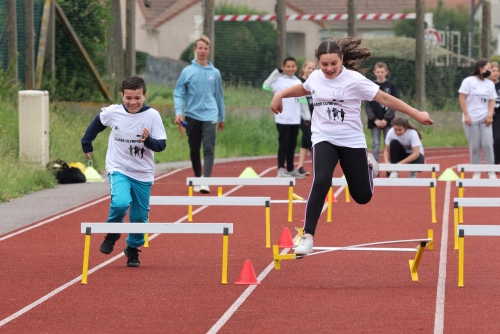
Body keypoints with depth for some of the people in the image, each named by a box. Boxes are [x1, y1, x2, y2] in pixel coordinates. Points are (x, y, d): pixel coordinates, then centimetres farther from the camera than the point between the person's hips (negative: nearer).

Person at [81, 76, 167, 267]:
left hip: (143, 174, 1)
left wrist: (148, 140, -31)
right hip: (119, 170, -1)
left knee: (140, 217, 8)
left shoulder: (152, 116, -11)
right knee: (120, 203, -26)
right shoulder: (112, 112, -8)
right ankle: (112, 234, 3)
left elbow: (161, 145, -11)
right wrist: (86, 144, 22)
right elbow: (97, 123, 14)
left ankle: (133, 248, 34)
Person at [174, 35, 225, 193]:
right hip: (192, 116, 1)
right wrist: (178, 112, -12)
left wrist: (222, 117, 17)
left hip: (209, 116, -1)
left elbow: (219, 95, 13)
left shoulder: (215, 73, 5)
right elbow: (179, 93, 2)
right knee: (194, 150, 9)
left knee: (208, 149, -14)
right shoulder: (187, 71, 2)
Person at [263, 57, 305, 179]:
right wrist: (276, 72, -24)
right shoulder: (279, 81, -6)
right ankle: (281, 169, -3)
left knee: (292, 145, 12)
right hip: (283, 119, -6)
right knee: (283, 144, -5)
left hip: (295, 119, 6)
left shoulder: (298, 82, 10)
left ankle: (290, 169, 20)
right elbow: (266, 86, -23)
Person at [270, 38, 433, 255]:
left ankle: (368, 166, 43)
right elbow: (303, 89, 25)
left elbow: (385, 99, -12)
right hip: (324, 139, 2)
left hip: (351, 141, -2)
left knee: (362, 196, 6)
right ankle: (308, 236, -20)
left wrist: (417, 115, -13)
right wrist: (280, 95, 20)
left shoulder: (354, 80, -14)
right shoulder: (315, 77, -1)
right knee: (321, 182, -25)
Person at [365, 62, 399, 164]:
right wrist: (375, 120, -9)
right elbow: (367, 105, 1)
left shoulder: (391, 86, 2)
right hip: (374, 121, 0)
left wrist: (386, 119, -11)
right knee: (375, 144, -1)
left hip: (388, 121, 0)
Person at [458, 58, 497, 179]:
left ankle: (491, 171, 1)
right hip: (471, 119, -3)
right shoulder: (468, 81, -5)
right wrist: (466, 115, -11)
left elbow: (492, 101, 10)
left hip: (484, 119, 3)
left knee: (487, 145, -5)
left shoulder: (490, 84, 8)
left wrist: (490, 115, -4)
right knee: (474, 147, 0)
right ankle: (476, 172, 9)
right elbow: (462, 98, -5)